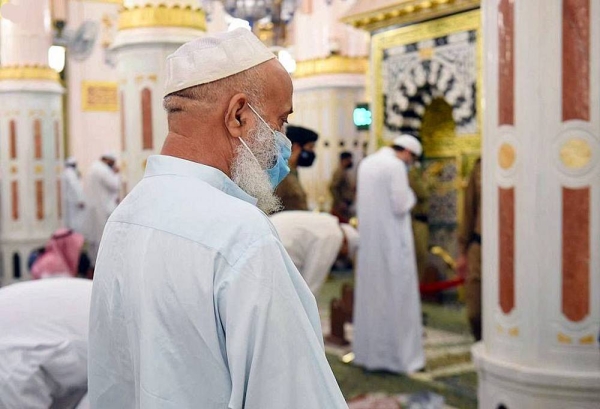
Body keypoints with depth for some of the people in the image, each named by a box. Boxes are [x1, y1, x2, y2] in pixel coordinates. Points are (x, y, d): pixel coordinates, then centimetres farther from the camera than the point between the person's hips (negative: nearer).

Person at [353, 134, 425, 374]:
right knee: (397, 297, -1)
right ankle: (399, 355, 4)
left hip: (369, 238, 8)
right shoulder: (395, 166, -14)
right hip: (393, 240, -8)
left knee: (371, 294, 14)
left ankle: (368, 352, 22)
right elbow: (401, 205, -17)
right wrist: (409, 195, 2)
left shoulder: (366, 163, 12)